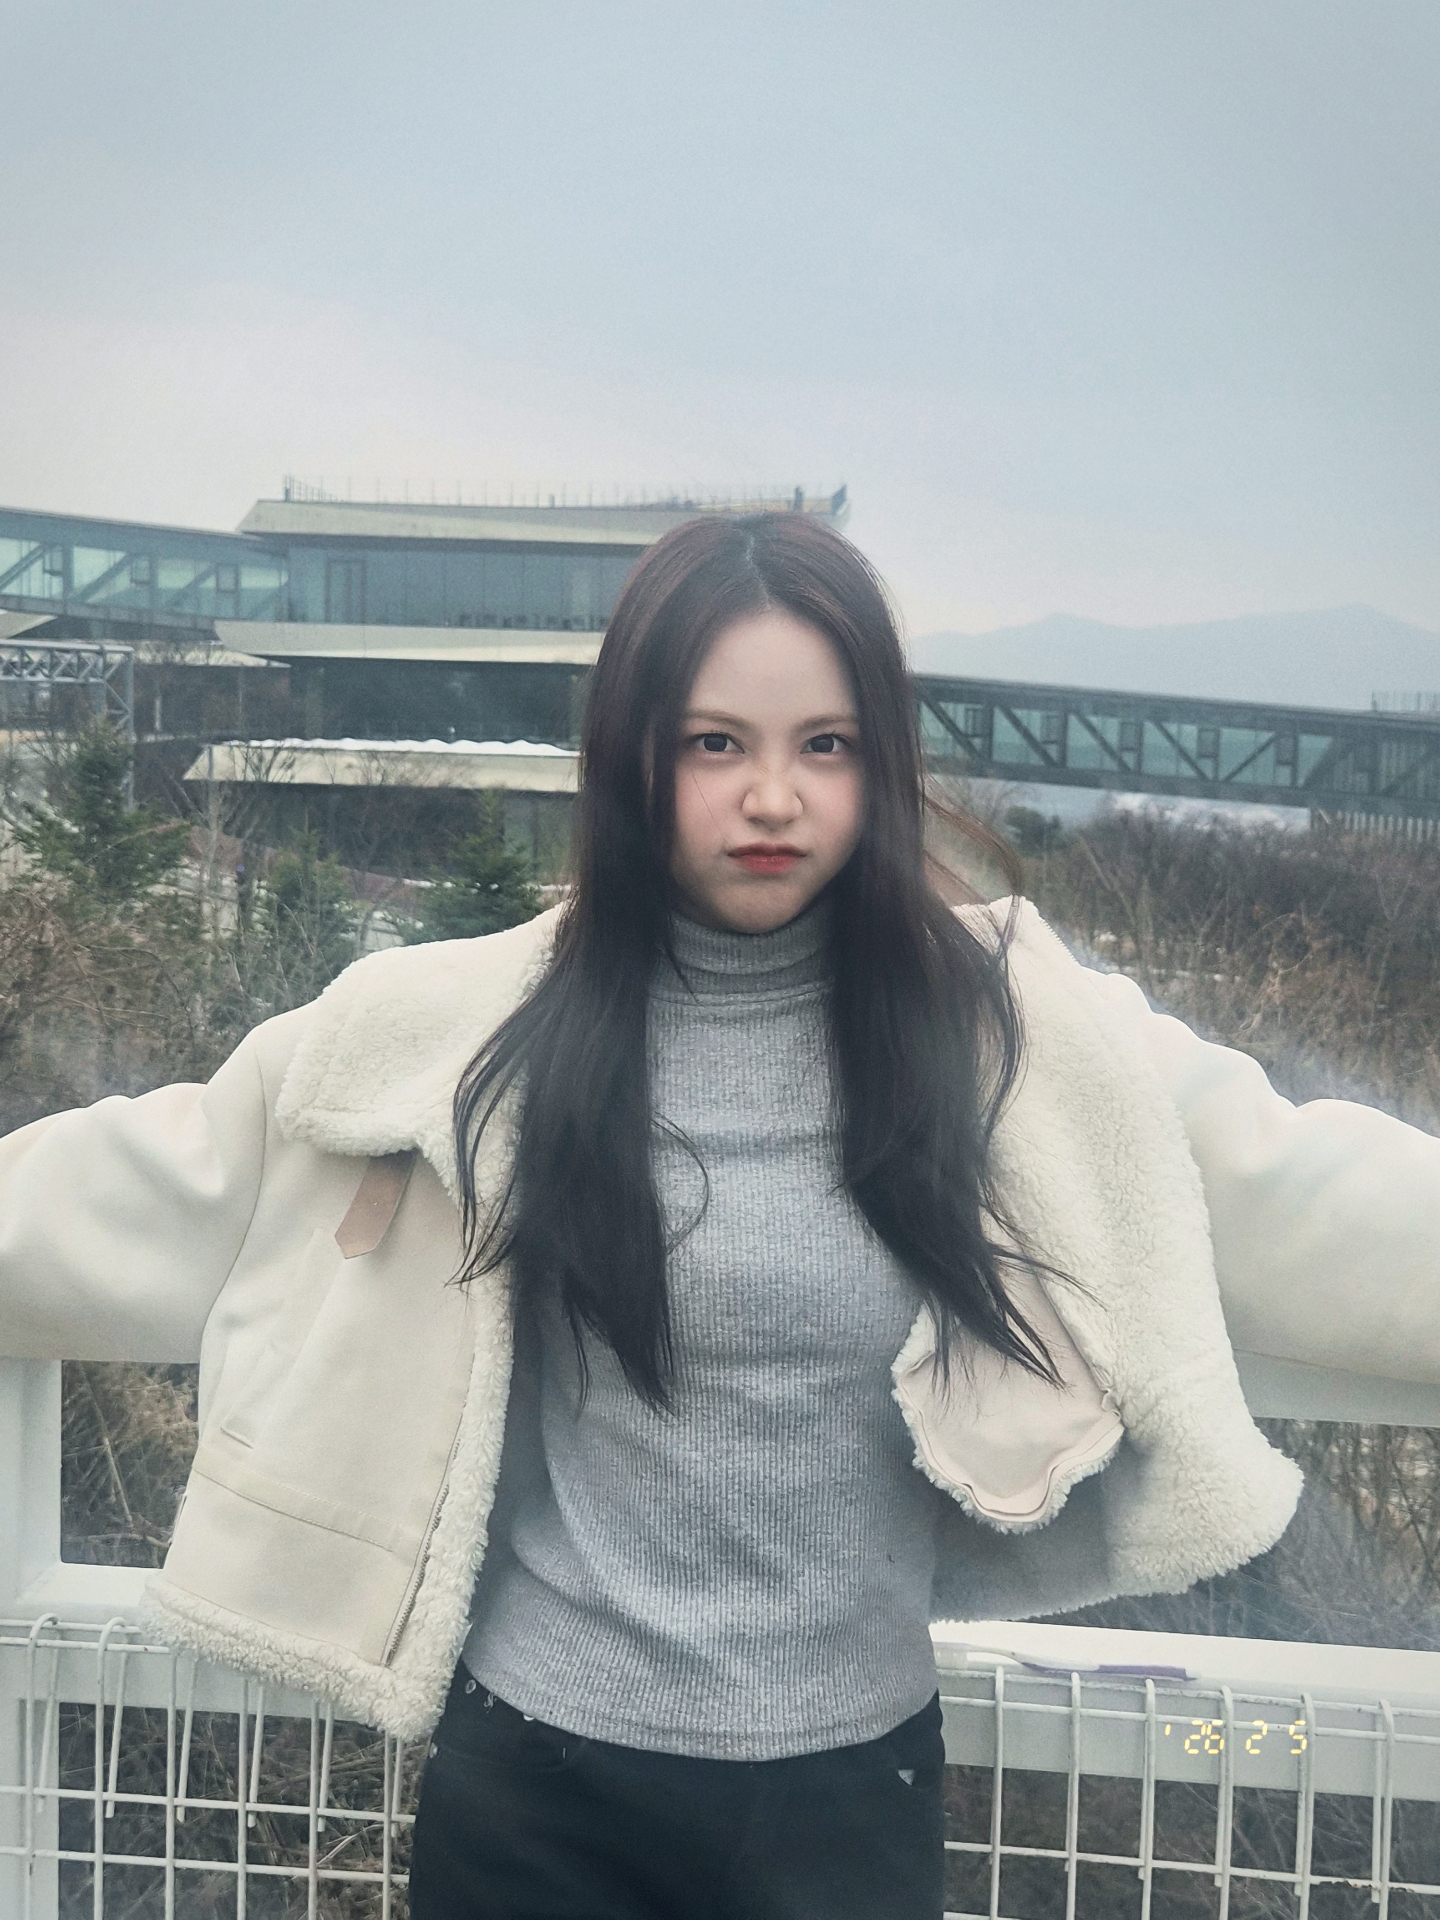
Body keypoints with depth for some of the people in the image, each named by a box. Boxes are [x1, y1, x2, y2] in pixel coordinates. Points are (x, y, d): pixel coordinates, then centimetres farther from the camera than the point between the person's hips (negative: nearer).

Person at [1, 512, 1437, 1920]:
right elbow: (187, 1173, -2)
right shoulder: (478, 1031, -6)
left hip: (848, 1768, 0)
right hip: (531, 1764, 0)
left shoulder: (1011, 1031, -5)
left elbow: (1292, 1181, -4)